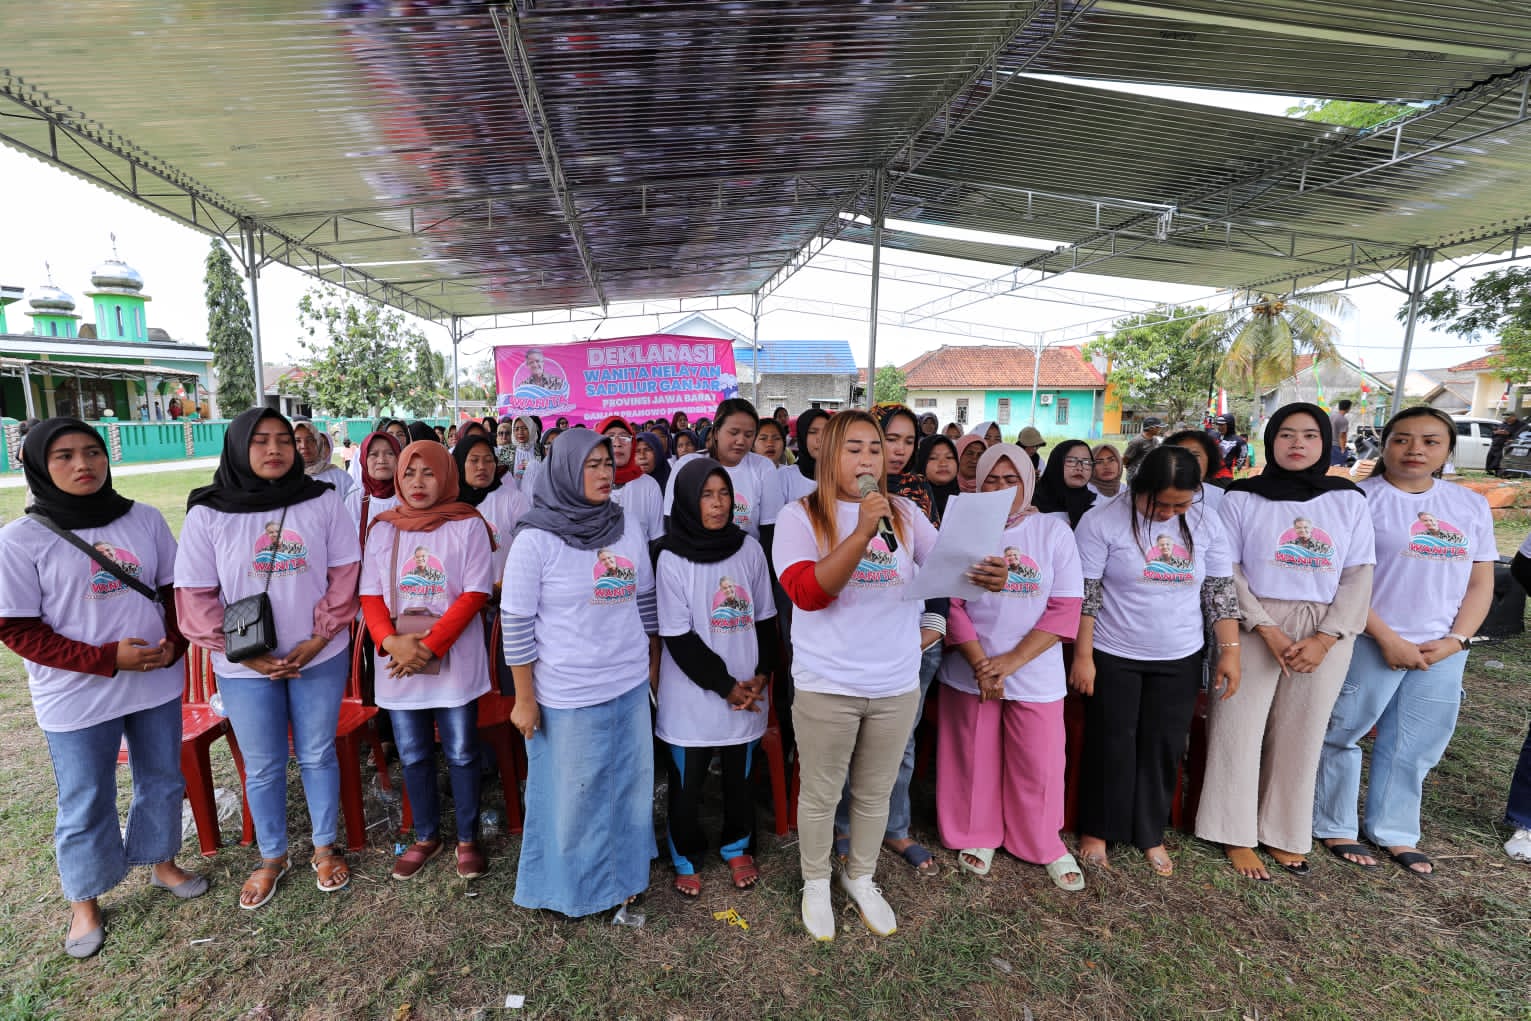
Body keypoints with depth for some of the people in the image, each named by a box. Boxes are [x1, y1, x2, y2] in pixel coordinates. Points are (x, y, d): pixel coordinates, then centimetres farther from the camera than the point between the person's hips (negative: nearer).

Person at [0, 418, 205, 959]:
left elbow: (175, 588, 6)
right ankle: (84, 901, 36)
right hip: (77, 699, -3)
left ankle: (162, 862, 42)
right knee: (85, 805, 12)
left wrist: (173, 642, -11)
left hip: (157, 683, 3)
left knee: (162, 780, 18)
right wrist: (107, 659, -19)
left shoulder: (144, 519, -2)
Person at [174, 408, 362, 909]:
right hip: (246, 667, 0)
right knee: (262, 767, 14)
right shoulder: (208, 513, -5)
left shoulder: (322, 500, -4)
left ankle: (325, 847, 33)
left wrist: (319, 639, -11)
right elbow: (195, 596, -5)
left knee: (317, 756, 13)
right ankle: (272, 857, 36)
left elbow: (345, 573, -4)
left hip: (320, 658, 0)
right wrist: (244, 653, -12)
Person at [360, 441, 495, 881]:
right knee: (413, 755, 15)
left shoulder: (468, 526, -6)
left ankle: (467, 838, 26)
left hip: (455, 662, -3)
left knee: (461, 754, 7)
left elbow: (474, 594, -11)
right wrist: (391, 640, -14)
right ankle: (426, 836, 34)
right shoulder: (383, 528, 6)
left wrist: (430, 646, -18)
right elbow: (371, 594, 4)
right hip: (399, 665, 4)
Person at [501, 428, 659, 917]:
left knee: (627, 785, 18)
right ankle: (572, 885, 38)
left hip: (630, 687, 5)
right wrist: (524, 699, -8)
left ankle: (620, 873, 41)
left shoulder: (627, 525, 1)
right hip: (567, 696, -4)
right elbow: (515, 623, -11)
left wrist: (653, 665, 12)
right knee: (573, 795, 14)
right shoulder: (535, 538, -14)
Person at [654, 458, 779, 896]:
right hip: (692, 696, -3)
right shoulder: (671, 559, -11)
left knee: (740, 777, 18)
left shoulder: (750, 549, -1)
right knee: (686, 784, 11)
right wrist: (725, 686, -12)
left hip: (748, 694, 3)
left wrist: (762, 675, -4)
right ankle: (686, 858, 36)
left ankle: (738, 848, 42)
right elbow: (678, 638, -12)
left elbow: (765, 619, 6)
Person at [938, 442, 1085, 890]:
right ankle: (978, 836, 35)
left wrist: (1010, 661, -14)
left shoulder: (1054, 532, -2)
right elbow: (950, 604, -6)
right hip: (970, 672, 0)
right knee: (974, 760, 12)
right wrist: (980, 663, -15)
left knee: (1039, 764, 10)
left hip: (1036, 674, 0)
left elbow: (1064, 609, -6)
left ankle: (1045, 845, 35)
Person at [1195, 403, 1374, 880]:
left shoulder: (1350, 500, 6)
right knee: (1240, 730, 0)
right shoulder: (1242, 497, -1)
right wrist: (1269, 631, -13)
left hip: (1325, 633, 2)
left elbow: (1358, 576, 2)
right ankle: (1237, 835, 13)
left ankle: (1285, 833, 25)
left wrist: (1325, 639, -9)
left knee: (1301, 735, 10)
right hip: (1254, 627, -2)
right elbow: (1227, 571, -5)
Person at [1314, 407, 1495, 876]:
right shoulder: (1359, 499, -8)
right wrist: (1388, 639, -13)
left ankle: (1395, 832, 32)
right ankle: (1334, 828, 21)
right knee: (1342, 736, 4)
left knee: (1415, 748, 14)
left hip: (1442, 652, 5)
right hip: (1371, 645, -5)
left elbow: (1481, 582, 10)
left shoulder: (1472, 505, 9)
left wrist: (1455, 640, -3)